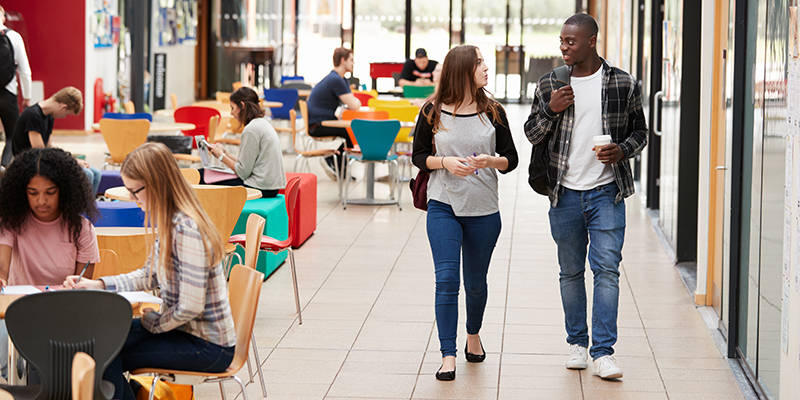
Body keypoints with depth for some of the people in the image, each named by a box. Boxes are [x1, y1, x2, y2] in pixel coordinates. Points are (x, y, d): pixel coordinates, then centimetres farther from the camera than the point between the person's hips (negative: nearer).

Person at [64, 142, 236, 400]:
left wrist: (154, 322, -8)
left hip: (209, 348, -9)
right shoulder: (169, 222, 5)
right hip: (184, 329, 9)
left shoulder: (187, 231, -25)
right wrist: (96, 285, 7)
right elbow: (149, 276, 16)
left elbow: (190, 308, -25)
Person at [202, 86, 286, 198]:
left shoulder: (251, 130, -16)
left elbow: (243, 172, -15)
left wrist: (221, 156, -3)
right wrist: (225, 152, 15)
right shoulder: (263, 124, 15)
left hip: (261, 187, -10)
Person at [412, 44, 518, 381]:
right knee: (446, 280, -10)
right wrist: (444, 162, -14)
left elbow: (511, 159, 5)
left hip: (483, 210, 2)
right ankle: (448, 356, -7)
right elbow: (418, 156, 4)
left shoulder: (492, 112, 1)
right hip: (443, 206, -2)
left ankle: (473, 334, 39)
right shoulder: (433, 113, -2)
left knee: (476, 282, 12)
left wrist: (491, 161, -16)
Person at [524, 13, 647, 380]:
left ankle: (603, 352, -8)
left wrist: (623, 150, -11)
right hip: (565, 194, 2)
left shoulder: (624, 84, 1)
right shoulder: (549, 85, 4)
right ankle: (577, 343, 24)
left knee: (607, 268, -9)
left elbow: (639, 131, 10)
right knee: (570, 271, 10)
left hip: (607, 191, -2)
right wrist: (550, 110, -10)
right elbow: (532, 134, 10)